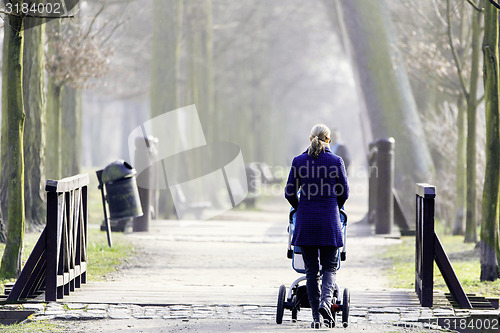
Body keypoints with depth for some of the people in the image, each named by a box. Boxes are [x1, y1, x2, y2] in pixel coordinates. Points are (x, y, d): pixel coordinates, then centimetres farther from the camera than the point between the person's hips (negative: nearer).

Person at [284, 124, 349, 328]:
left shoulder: (298, 162, 0)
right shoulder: (336, 162, -3)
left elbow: (290, 193, 3)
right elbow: (344, 193, 3)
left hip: (305, 220, 1)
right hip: (329, 220, -1)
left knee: (311, 269, 7)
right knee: (329, 267, 8)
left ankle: (316, 316, 5)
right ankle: (326, 301, -18)